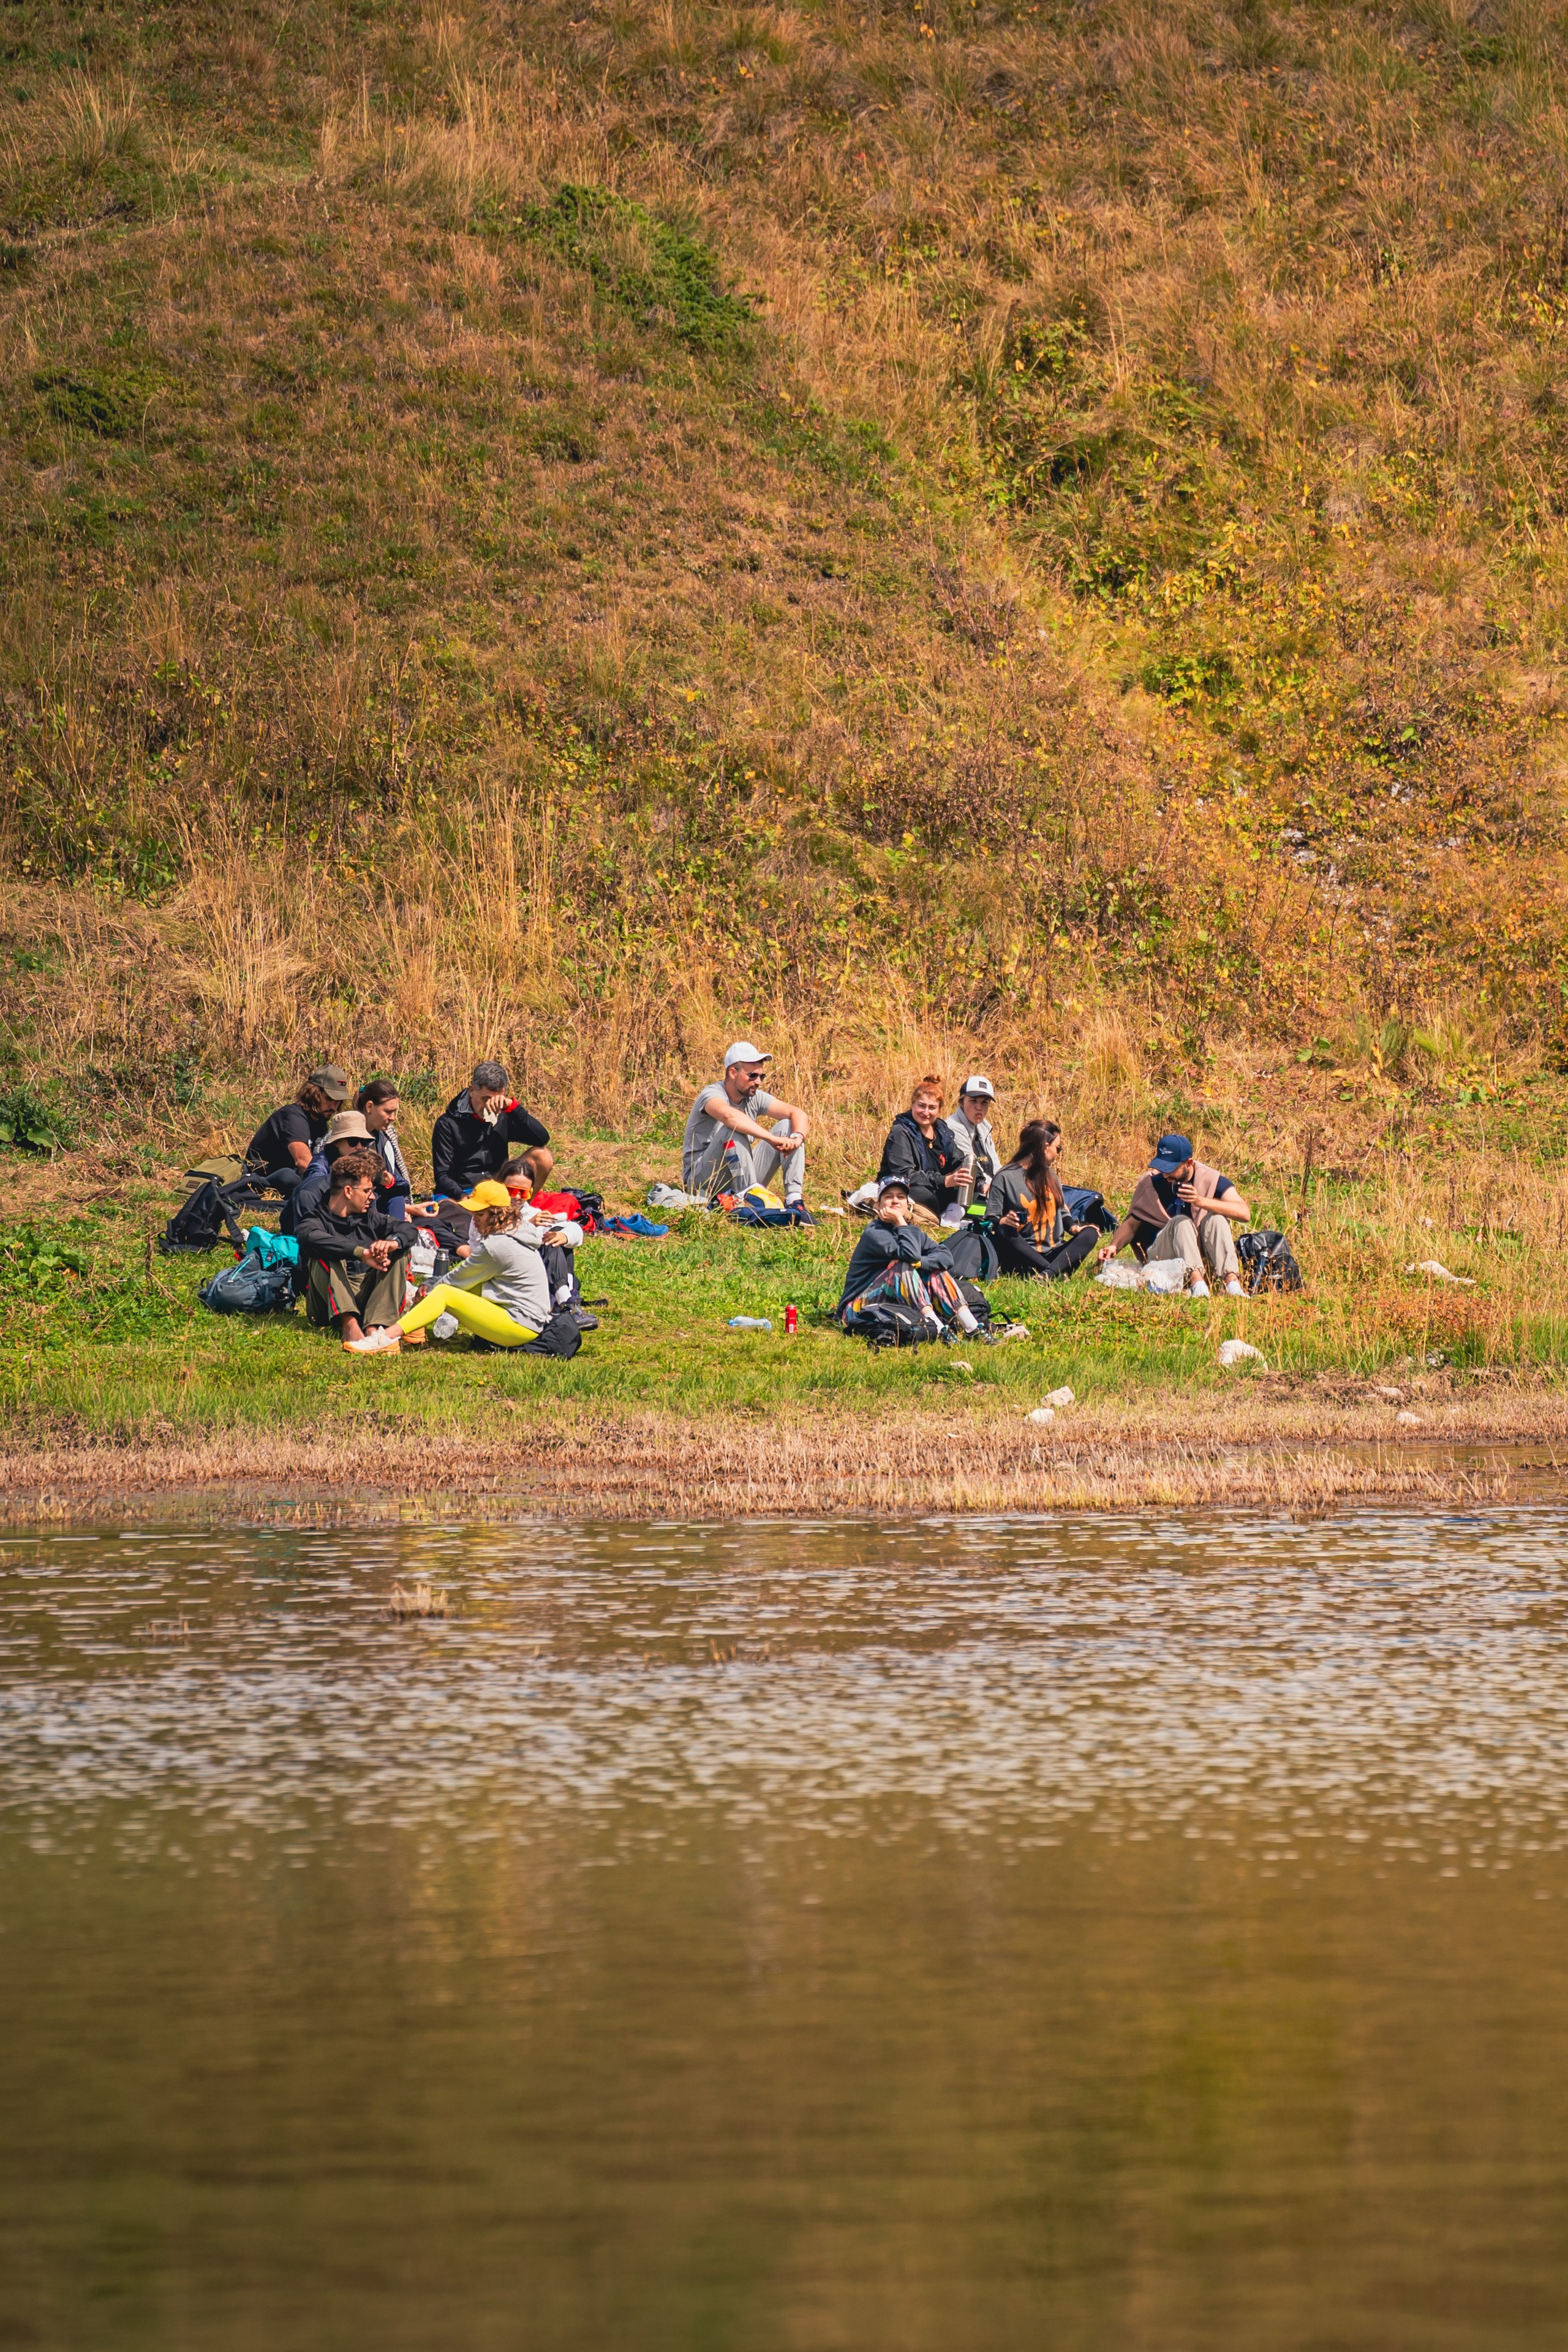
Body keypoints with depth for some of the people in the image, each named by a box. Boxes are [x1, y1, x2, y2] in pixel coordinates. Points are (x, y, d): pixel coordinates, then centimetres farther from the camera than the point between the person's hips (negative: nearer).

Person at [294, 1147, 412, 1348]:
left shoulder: (369, 1218, 14)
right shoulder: (316, 1221, -6)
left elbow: (406, 1231, 4)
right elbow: (312, 1238, -30)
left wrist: (391, 1242, -21)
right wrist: (362, 1253, -38)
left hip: (366, 1298, 5)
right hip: (329, 1305, -5)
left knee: (398, 1253, -9)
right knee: (325, 1256, -26)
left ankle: (374, 1327, -29)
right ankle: (349, 1324, -45)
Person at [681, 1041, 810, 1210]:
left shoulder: (755, 1098, 4)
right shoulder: (713, 1094, -16)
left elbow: (798, 1114, -2)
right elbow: (729, 1115, -40)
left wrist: (797, 1138, -26)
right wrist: (773, 1139, -45)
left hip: (743, 1179, 7)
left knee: (788, 1125, -5)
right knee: (734, 1130, -32)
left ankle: (794, 1201, -20)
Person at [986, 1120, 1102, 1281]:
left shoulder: (1051, 1176, 18)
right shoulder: (1005, 1178, -2)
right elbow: (990, 1221, -4)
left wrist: (1072, 1227, 2)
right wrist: (1004, 1222, -27)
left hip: (1052, 1253, 5)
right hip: (1023, 1258, -5)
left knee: (1090, 1234, -18)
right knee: (1004, 1233, -35)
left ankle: (1049, 1274, -43)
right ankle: (1058, 1273, -45)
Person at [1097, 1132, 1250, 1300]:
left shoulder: (1210, 1179, -5)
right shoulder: (1151, 1183, 0)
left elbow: (1244, 1213, -20)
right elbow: (1131, 1224, 7)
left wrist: (1201, 1201, -33)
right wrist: (1114, 1246, -14)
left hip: (1203, 1256, 0)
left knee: (1215, 1219, -28)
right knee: (1181, 1222, -29)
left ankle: (1231, 1280, -47)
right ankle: (1196, 1282, -52)